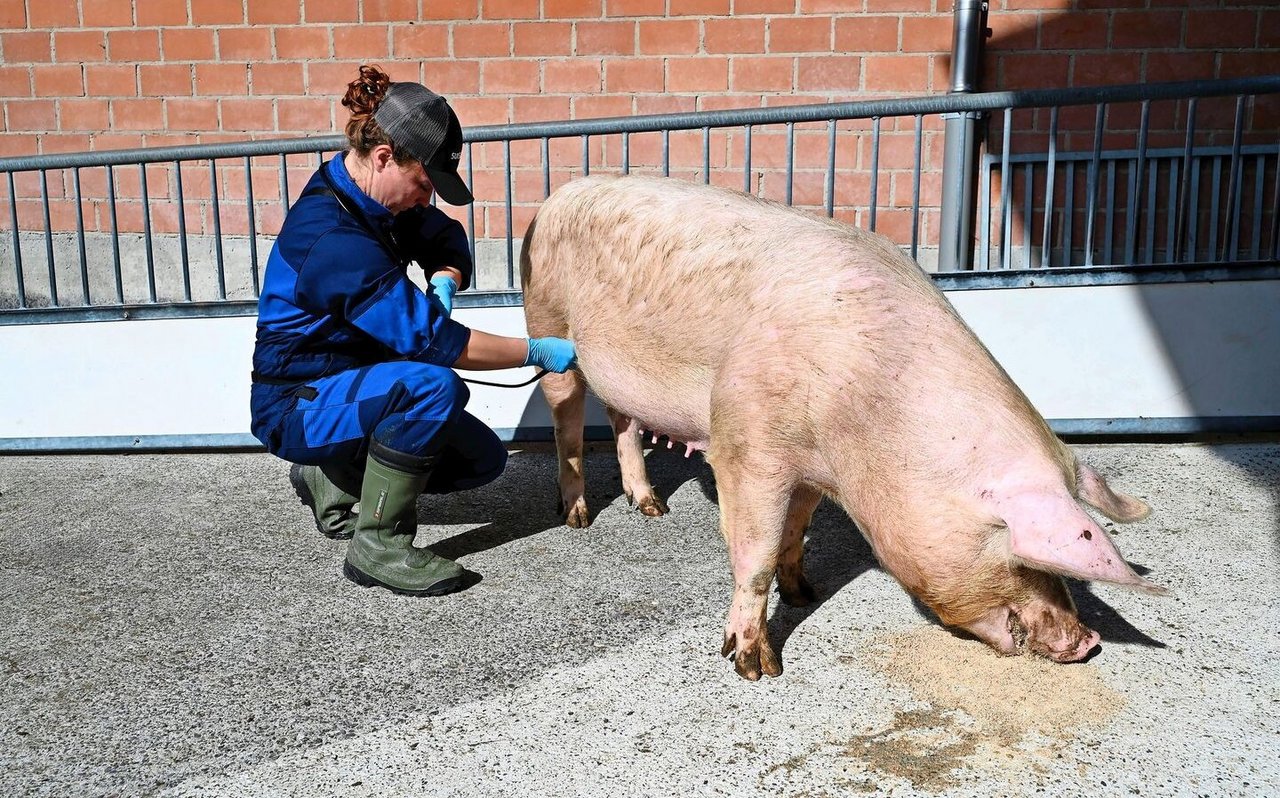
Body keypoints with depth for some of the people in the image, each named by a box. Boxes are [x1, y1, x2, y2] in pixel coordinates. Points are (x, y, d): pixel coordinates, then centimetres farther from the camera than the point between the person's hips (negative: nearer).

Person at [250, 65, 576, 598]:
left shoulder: (367, 195, -2)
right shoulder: (333, 238, -30)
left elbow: (445, 238, 13)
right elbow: (432, 339, -30)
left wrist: (443, 282, -11)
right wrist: (538, 352, -21)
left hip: (349, 383, 9)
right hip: (297, 406, -9)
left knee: (483, 458, 5)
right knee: (433, 385, -35)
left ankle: (330, 478, 19)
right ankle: (378, 546, -20)